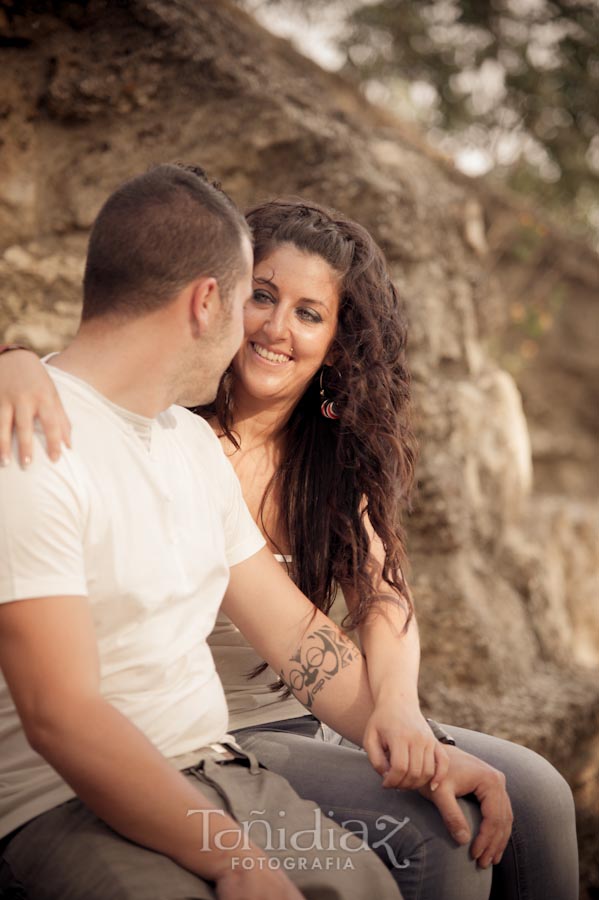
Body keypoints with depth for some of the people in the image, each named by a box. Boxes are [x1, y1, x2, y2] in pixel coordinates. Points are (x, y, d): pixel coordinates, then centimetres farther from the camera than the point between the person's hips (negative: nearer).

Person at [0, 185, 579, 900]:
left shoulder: (335, 453, 6)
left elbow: (383, 595, -6)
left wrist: (396, 703, -26)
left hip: (306, 720, 6)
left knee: (534, 793, -8)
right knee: (433, 831, -23)